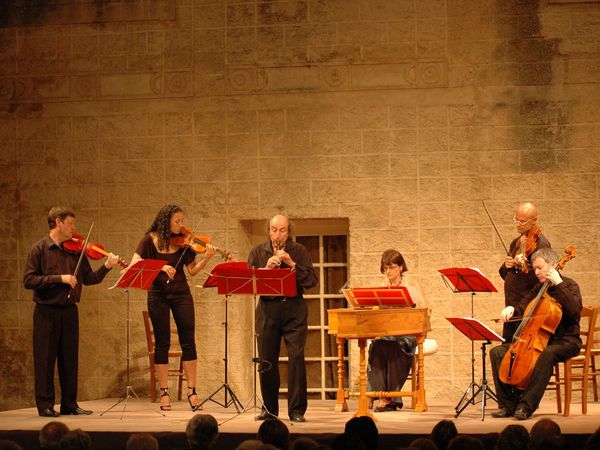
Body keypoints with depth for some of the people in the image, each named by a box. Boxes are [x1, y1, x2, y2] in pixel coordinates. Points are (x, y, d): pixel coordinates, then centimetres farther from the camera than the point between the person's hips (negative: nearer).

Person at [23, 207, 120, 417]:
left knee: (69, 358, 8)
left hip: (69, 311, 5)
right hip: (47, 311, -5)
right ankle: (45, 405, 6)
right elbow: (29, 280, -13)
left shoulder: (75, 250, 8)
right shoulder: (40, 249, -5)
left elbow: (89, 279, 7)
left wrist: (106, 266, -9)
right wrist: (59, 278, -19)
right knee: (45, 358, 0)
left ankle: (69, 404, 16)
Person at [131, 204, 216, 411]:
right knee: (162, 343, 2)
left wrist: (206, 258, -16)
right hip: (158, 295, -2)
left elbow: (192, 270, 1)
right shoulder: (150, 240, -3)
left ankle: (192, 392, 1)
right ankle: (164, 393, 8)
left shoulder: (182, 243, 3)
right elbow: (134, 264, -14)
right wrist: (160, 267, -25)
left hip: (181, 293, 2)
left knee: (188, 342, -2)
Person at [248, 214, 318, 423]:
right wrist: (266, 268, -13)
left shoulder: (299, 252, 7)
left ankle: (297, 409, -6)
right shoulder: (258, 253, 11)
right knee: (267, 360, 2)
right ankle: (269, 408, 16)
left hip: (294, 309, -2)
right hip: (268, 309, 2)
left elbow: (312, 280, -3)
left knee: (296, 356, -11)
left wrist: (292, 264, -13)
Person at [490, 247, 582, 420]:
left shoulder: (568, 285, -5)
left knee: (547, 353, -42)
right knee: (497, 352, -7)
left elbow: (575, 310, -24)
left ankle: (526, 406, -41)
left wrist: (559, 284, -24)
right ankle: (508, 405, -10)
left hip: (565, 341, -7)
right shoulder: (538, 289, 14)